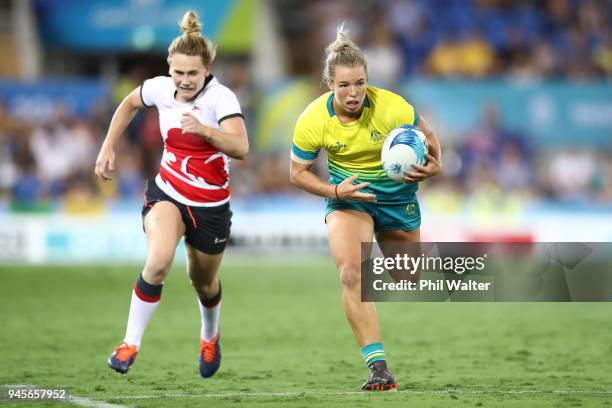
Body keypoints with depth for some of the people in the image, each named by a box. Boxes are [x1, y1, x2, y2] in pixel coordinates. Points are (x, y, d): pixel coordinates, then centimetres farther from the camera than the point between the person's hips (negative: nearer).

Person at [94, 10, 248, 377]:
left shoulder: (221, 97, -20)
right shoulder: (160, 88, -7)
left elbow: (240, 147, -35)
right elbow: (129, 104, 17)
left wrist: (203, 129, -50)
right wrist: (108, 148, 12)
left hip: (210, 205, -1)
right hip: (167, 193, 1)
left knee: (204, 281, 18)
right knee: (159, 261, -29)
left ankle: (210, 337, 52)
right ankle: (131, 344, -17)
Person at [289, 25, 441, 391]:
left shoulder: (393, 108, -24)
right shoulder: (312, 121, -20)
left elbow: (428, 137, -4)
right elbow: (299, 172, -7)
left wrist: (432, 165, -22)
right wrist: (334, 190, -21)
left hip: (397, 196, 0)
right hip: (347, 196, 0)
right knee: (351, 273, -24)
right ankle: (378, 366, -22)